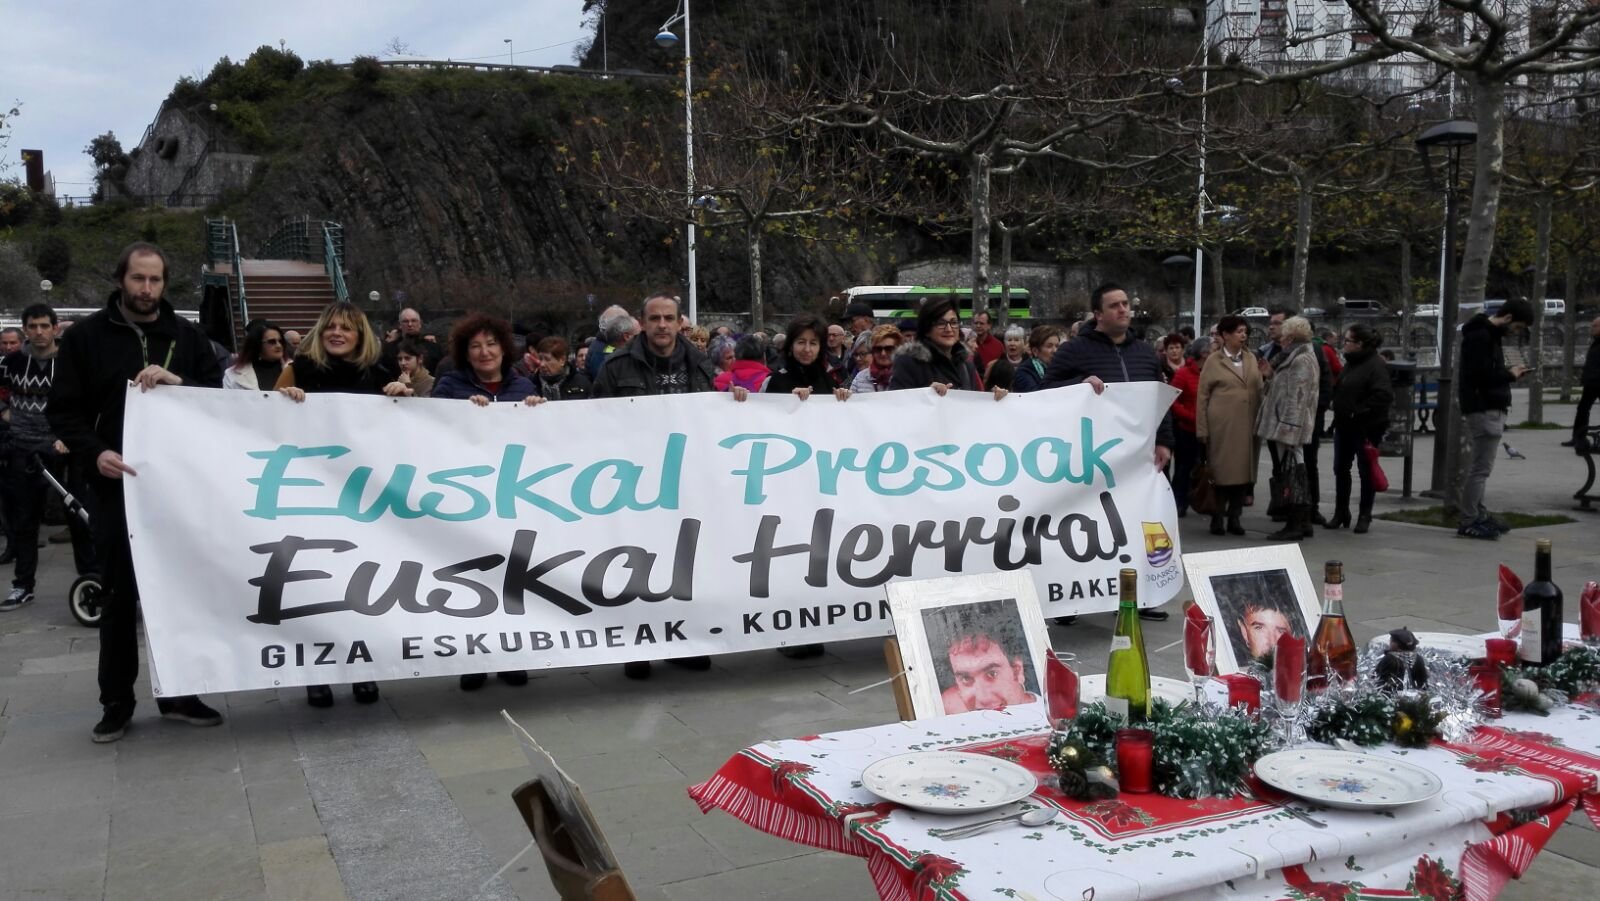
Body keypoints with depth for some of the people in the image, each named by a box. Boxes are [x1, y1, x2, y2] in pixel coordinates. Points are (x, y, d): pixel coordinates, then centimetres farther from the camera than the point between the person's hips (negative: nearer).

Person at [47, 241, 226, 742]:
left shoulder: (187, 336, 7)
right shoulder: (86, 337, 3)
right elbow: (63, 411, 1)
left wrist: (179, 382, -16)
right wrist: (95, 452, -17)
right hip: (118, 486, -1)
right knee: (119, 596, 6)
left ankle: (178, 693, 19)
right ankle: (117, 702, 16)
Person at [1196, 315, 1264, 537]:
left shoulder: (1251, 358, 13)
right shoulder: (1214, 360, 1)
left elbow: (1259, 390, 15)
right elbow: (1202, 396, -1)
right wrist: (1202, 429, -5)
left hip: (1247, 425, 4)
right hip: (1221, 425, -4)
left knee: (1243, 470, 5)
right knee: (1221, 470, -1)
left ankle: (1234, 518, 14)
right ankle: (1217, 518, 8)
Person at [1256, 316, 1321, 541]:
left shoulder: (1301, 360, -14)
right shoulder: (1295, 357, 18)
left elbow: (1297, 397, -20)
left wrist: (1287, 427, -22)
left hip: (1290, 428, -11)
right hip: (1286, 426, 11)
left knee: (1293, 474, -7)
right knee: (1297, 474, 13)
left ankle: (1295, 525, -3)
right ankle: (1303, 522, 20)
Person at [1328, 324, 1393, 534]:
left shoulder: (1376, 365, -16)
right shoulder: (1350, 362, 12)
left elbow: (1384, 396, -26)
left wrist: (1359, 411, -22)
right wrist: (1334, 401, 7)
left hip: (1366, 427, -9)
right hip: (1344, 424, 9)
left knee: (1366, 471, 4)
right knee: (1340, 469, 12)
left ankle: (1364, 516, 14)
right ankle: (1341, 513, 22)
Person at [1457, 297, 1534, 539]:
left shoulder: (1489, 334, 16)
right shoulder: (1480, 336, -16)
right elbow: (1479, 376, -23)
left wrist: (1509, 372, 4)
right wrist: (1510, 375, -10)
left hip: (1491, 409, 11)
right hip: (1484, 410, -11)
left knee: (1480, 467, 14)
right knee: (1481, 468, -8)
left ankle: (1478, 515, 21)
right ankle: (1469, 522, -4)